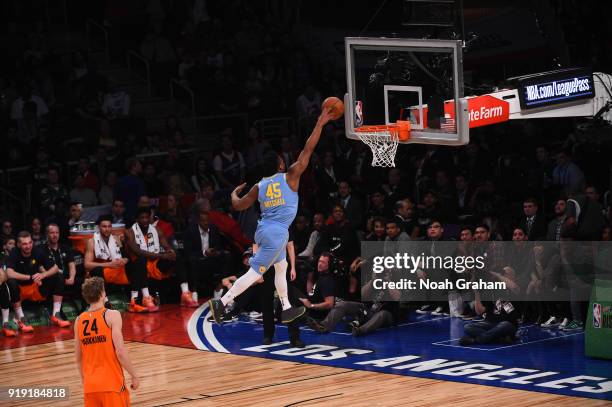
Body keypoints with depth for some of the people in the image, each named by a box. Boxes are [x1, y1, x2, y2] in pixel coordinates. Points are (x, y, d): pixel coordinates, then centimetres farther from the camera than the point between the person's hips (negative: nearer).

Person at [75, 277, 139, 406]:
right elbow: (120, 352, -15)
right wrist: (134, 375, -5)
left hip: (90, 386, 5)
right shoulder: (112, 316, -9)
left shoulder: (79, 321, 6)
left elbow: (78, 359, 13)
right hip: (112, 384, -5)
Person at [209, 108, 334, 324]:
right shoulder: (289, 177, -3)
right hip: (277, 232, -8)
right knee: (254, 273, -10)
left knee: (281, 267, 25)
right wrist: (320, 124, -2)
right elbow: (307, 150, -5)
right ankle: (221, 303, -19)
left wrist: (234, 193, 37)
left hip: (264, 229, 8)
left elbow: (238, 205, 15)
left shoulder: (259, 186, 10)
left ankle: (287, 309, 29)